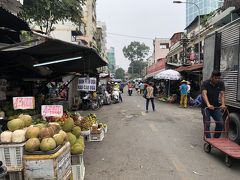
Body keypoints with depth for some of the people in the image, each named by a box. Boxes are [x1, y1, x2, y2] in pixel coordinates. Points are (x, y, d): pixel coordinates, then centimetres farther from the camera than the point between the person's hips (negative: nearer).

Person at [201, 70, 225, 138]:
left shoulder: (221, 83, -2)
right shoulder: (205, 83, -15)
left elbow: (222, 94, -12)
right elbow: (204, 94, -30)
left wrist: (223, 104, -30)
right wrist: (208, 105, -46)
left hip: (216, 107, 4)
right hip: (206, 107, -4)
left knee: (220, 123, -2)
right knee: (207, 124, -5)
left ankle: (216, 139, 16)